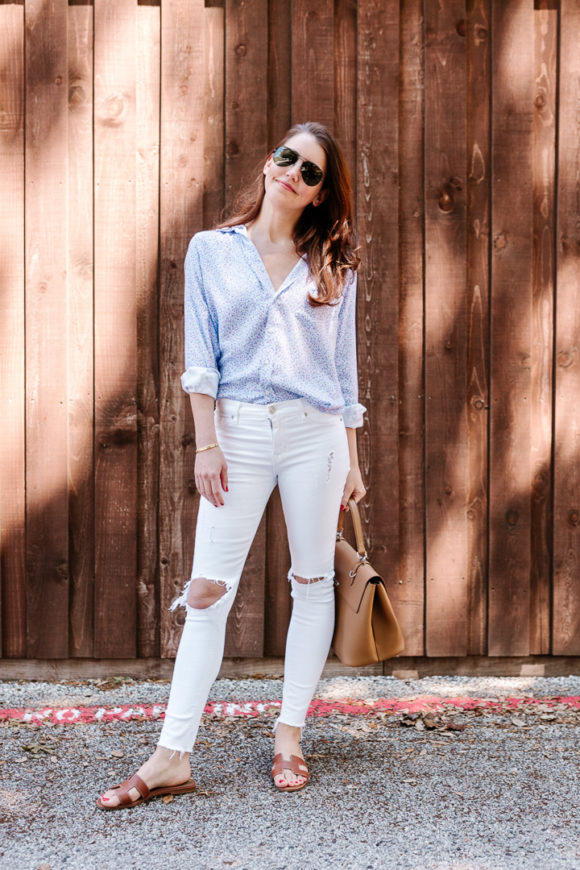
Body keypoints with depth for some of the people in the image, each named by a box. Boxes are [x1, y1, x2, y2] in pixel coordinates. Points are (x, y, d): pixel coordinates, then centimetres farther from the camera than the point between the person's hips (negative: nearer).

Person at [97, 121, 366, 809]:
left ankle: (289, 737, 18)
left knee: (312, 583, 5)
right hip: (238, 429, -1)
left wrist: (351, 462, 8)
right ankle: (173, 755, 1)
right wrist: (207, 444, -6)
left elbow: (344, 365, 10)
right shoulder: (211, 250, 7)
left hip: (315, 431, 1)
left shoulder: (332, 264, 9)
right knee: (208, 590, -3)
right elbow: (202, 357, 2)